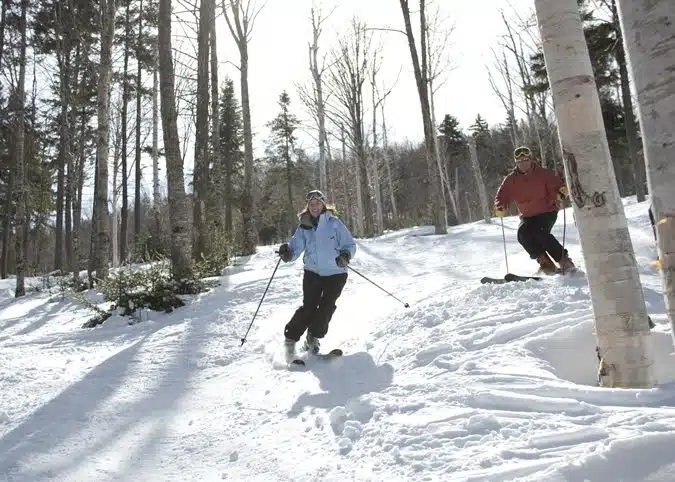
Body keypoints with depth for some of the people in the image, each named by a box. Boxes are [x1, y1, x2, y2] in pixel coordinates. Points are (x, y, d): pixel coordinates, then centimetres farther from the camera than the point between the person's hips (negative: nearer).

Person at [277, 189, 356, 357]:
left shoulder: (334, 223, -3)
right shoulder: (304, 227, 5)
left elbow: (350, 244, -4)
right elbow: (295, 248, -2)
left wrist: (346, 255, -24)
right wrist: (287, 253, -24)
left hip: (335, 273, -1)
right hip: (312, 272, 1)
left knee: (327, 306, -7)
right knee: (308, 306, -9)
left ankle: (313, 338, 13)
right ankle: (290, 339, 4)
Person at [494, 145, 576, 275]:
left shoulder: (543, 173, -6)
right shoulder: (511, 179, 0)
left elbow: (557, 184, -9)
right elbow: (502, 195, -1)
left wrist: (561, 191, -33)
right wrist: (500, 207, -23)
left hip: (548, 212, -3)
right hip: (528, 216, 4)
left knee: (540, 232, -28)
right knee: (522, 234, -23)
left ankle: (564, 260, -14)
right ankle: (545, 262, -12)